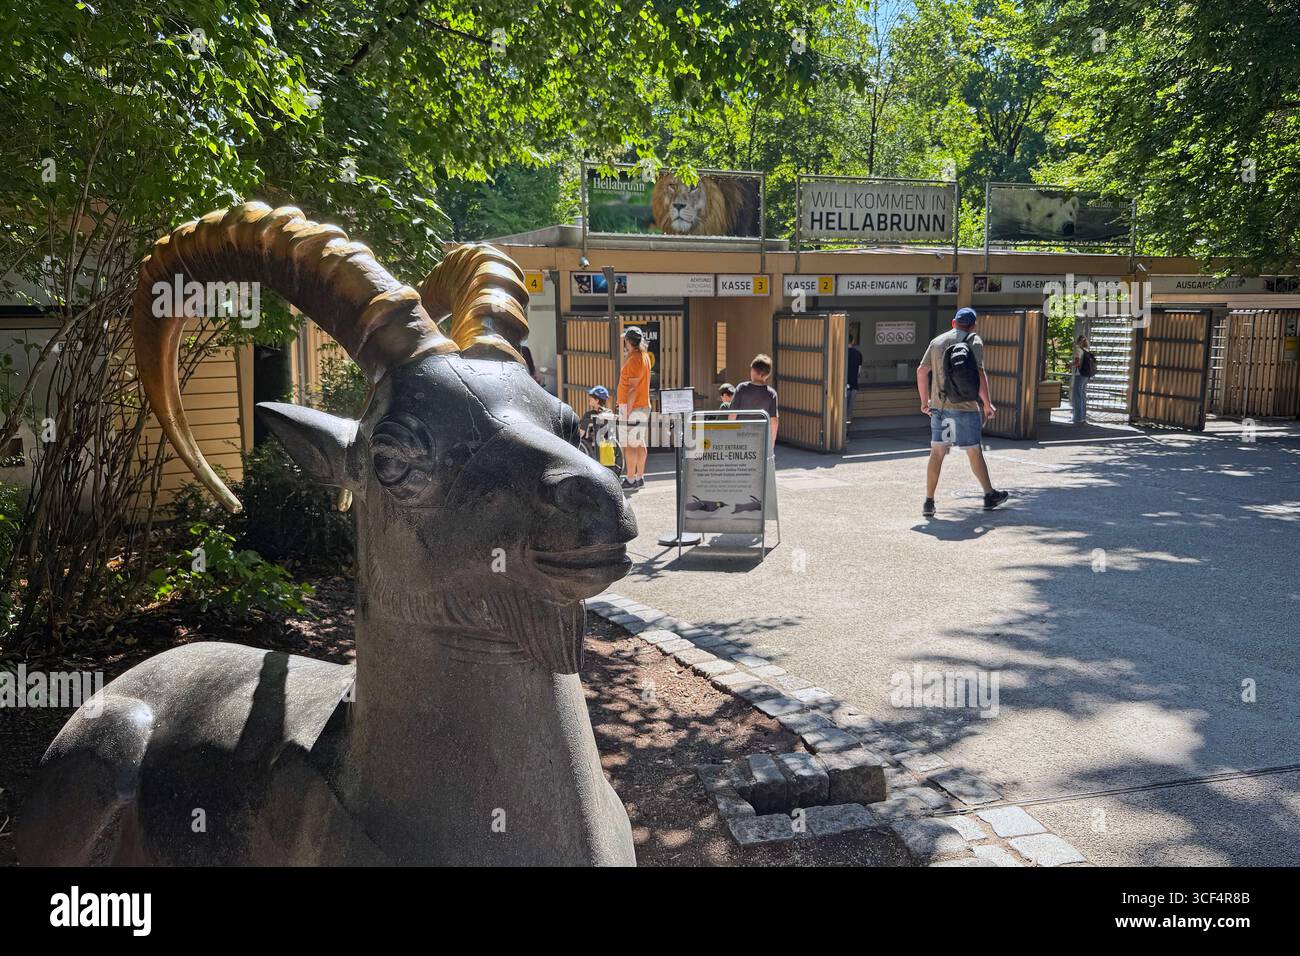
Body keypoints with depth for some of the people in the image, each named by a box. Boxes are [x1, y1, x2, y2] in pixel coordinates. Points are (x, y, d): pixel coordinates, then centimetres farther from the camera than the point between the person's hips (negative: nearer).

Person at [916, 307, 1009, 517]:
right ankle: (990, 495, 23)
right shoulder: (974, 341, -2)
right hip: (965, 406, -3)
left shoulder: (937, 341, 9)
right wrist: (987, 403, -6)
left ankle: (929, 502, 1)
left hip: (939, 406, 3)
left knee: (937, 452, 4)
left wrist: (925, 401, 17)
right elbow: (979, 373, -12)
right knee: (974, 451, 9)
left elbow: (922, 371, 8)